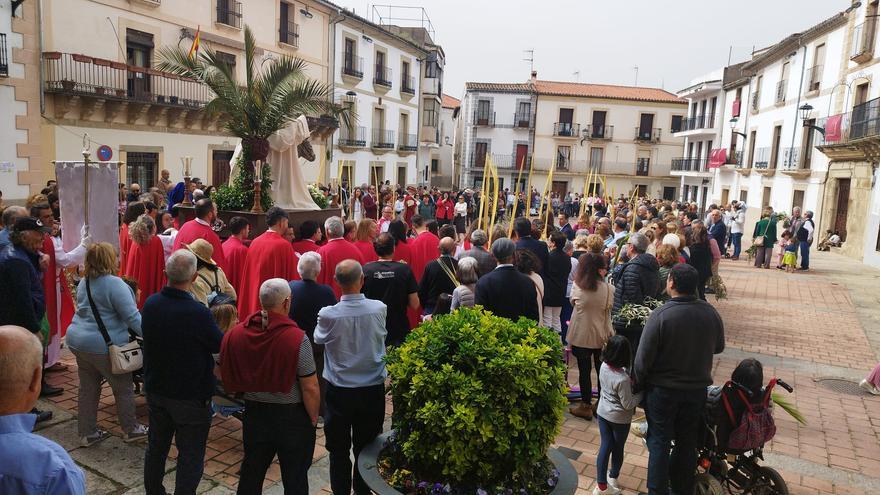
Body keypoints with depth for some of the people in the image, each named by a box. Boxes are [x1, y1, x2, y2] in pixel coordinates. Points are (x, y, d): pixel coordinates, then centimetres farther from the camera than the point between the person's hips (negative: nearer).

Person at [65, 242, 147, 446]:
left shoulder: (84, 283, 9)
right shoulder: (114, 284, -19)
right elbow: (132, 316, -22)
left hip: (78, 342, 8)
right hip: (103, 346, -8)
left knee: (88, 388, 17)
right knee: (123, 388, 8)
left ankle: (86, 433, 25)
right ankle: (130, 429, 20)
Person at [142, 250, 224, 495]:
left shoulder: (150, 304, -8)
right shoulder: (198, 312, -28)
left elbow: (151, 338, 7)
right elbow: (220, 345, -14)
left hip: (155, 390, 7)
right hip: (191, 396, -6)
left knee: (156, 446, 23)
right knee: (190, 456, 8)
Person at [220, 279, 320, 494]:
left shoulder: (237, 333, -9)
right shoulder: (297, 338, -23)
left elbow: (225, 372, 5)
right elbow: (310, 388, -20)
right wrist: (314, 418, -4)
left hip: (254, 412, 4)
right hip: (291, 416, -4)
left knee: (251, 471, 22)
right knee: (294, 476, 14)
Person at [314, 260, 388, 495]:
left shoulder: (328, 315, -18)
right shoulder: (379, 309, -15)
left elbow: (319, 338, 4)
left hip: (339, 390, -1)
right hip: (372, 389, 2)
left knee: (339, 449, 14)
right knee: (366, 448, 17)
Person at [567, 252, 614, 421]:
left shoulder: (577, 286, -12)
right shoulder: (607, 288, -11)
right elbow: (609, 310, 0)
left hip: (581, 336, -1)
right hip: (601, 336, 2)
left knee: (584, 371, 9)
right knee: (602, 370, 16)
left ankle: (586, 406, 18)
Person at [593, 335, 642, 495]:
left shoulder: (604, 366, -12)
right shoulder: (623, 379, -32)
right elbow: (628, 404, -22)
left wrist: (631, 384, -3)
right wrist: (642, 393, -10)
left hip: (602, 413, 5)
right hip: (620, 419, -5)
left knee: (605, 447, 13)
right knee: (618, 448, 19)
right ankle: (613, 477, 41)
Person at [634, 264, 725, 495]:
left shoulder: (660, 315, -23)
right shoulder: (710, 313, -9)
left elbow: (643, 358, -19)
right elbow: (718, 347, 9)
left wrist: (639, 382, -1)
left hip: (662, 389, -4)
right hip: (697, 388, 4)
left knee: (659, 441, 11)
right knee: (687, 442, 19)